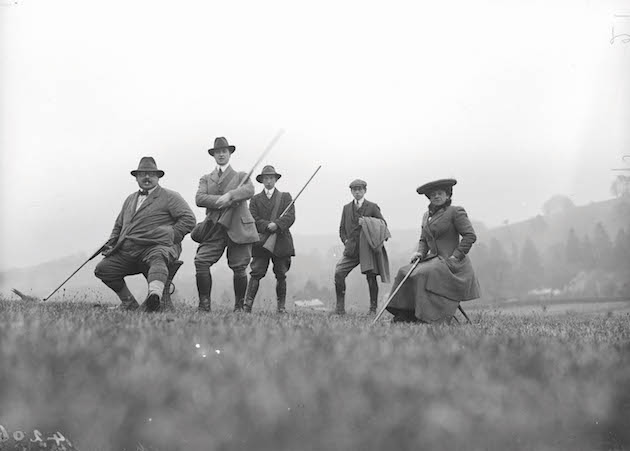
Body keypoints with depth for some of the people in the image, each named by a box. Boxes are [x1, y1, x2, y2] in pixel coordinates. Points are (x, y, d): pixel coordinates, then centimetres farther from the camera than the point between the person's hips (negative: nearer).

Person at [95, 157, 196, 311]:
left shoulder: (170, 197, 6)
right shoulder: (130, 199, 28)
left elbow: (189, 219, -4)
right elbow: (119, 225, 37)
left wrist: (169, 237, -11)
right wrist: (111, 243, 19)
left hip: (156, 247, -7)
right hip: (126, 252, 7)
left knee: (157, 258, -40)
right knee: (102, 268, -6)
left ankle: (155, 295, -70)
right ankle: (129, 303, 8)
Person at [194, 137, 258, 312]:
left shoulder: (241, 177, 15)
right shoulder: (206, 179, 19)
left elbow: (249, 190, -8)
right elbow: (199, 199, 0)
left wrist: (230, 195, -24)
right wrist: (222, 201, -14)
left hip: (238, 228, -1)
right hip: (214, 229, 1)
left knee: (239, 268, -6)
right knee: (201, 262, -15)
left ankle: (239, 305, 10)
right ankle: (204, 303, -7)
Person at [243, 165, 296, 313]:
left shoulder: (285, 197, 13)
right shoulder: (255, 199, 13)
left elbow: (290, 217, -1)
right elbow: (254, 220, 1)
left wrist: (276, 225, -17)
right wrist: (268, 226, -15)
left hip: (281, 242, 0)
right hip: (261, 242, 0)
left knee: (281, 276, 3)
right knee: (256, 273, -9)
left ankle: (281, 306, 11)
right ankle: (248, 305, -13)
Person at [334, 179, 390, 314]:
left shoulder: (372, 207, 5)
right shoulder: (346, 208, 17)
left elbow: (383, 224, 5)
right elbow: (342, 228, 22)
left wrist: (367, 222, -10)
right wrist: (346, 241, 5)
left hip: (368, 248, -3)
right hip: (351, 249, 3)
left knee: (371, 277, -8)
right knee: (338, 273, -12)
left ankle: (373, 309, 3)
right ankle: (340, 307, -5)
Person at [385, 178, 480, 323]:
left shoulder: (456, 212, -5)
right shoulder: (426, 216, 17)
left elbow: (470, 236, -10)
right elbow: (423, 240, 23)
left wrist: (456, 256, -15)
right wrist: (420, 252, 2)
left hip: (452, 262, -7)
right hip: (434, 259, 7)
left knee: (426, 274, -32)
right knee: (406, 274, -12)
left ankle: (434, 320, -33)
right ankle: (405, 317, -17)